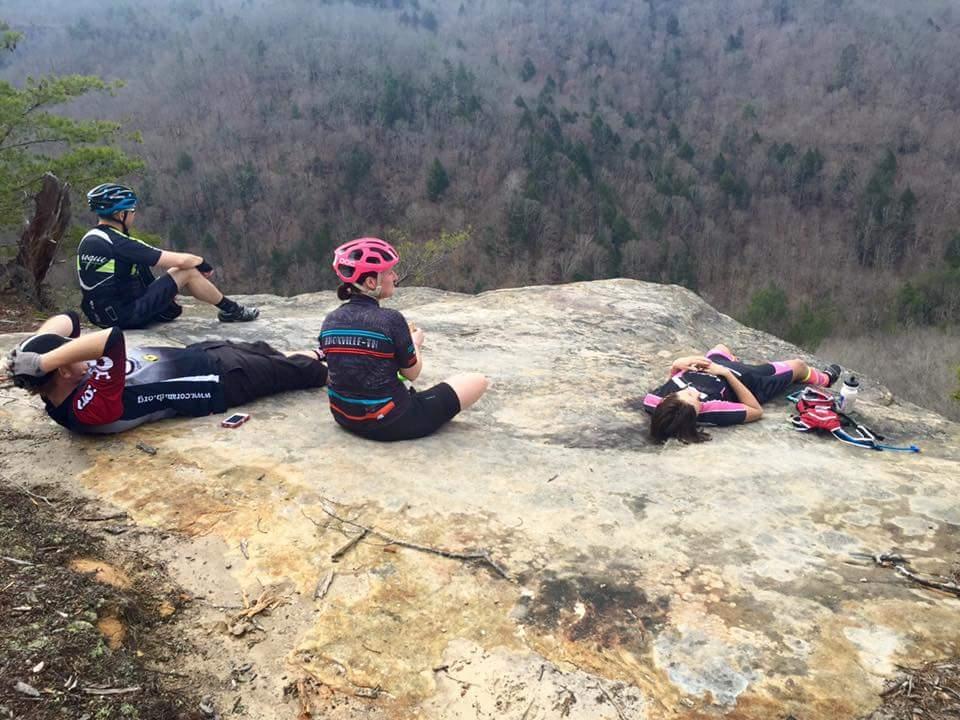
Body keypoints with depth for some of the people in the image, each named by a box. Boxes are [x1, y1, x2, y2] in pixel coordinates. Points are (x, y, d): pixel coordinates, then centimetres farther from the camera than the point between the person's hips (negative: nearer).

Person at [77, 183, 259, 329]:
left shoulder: (89, 239, 6)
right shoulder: (120, 244, -21)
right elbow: (180, 260, -22)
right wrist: (203, 263, -2)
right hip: (127, 315, -9)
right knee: (188, 272, -6)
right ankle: (232, 310, 9)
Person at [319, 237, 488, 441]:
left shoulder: (330, 321, -4)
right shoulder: (390, 320, -21)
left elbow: (353, 366, 9)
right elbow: (412, 373, -7)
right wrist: (415, 343, 13)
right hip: (389, 425, -7)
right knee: (479, 381, 4)